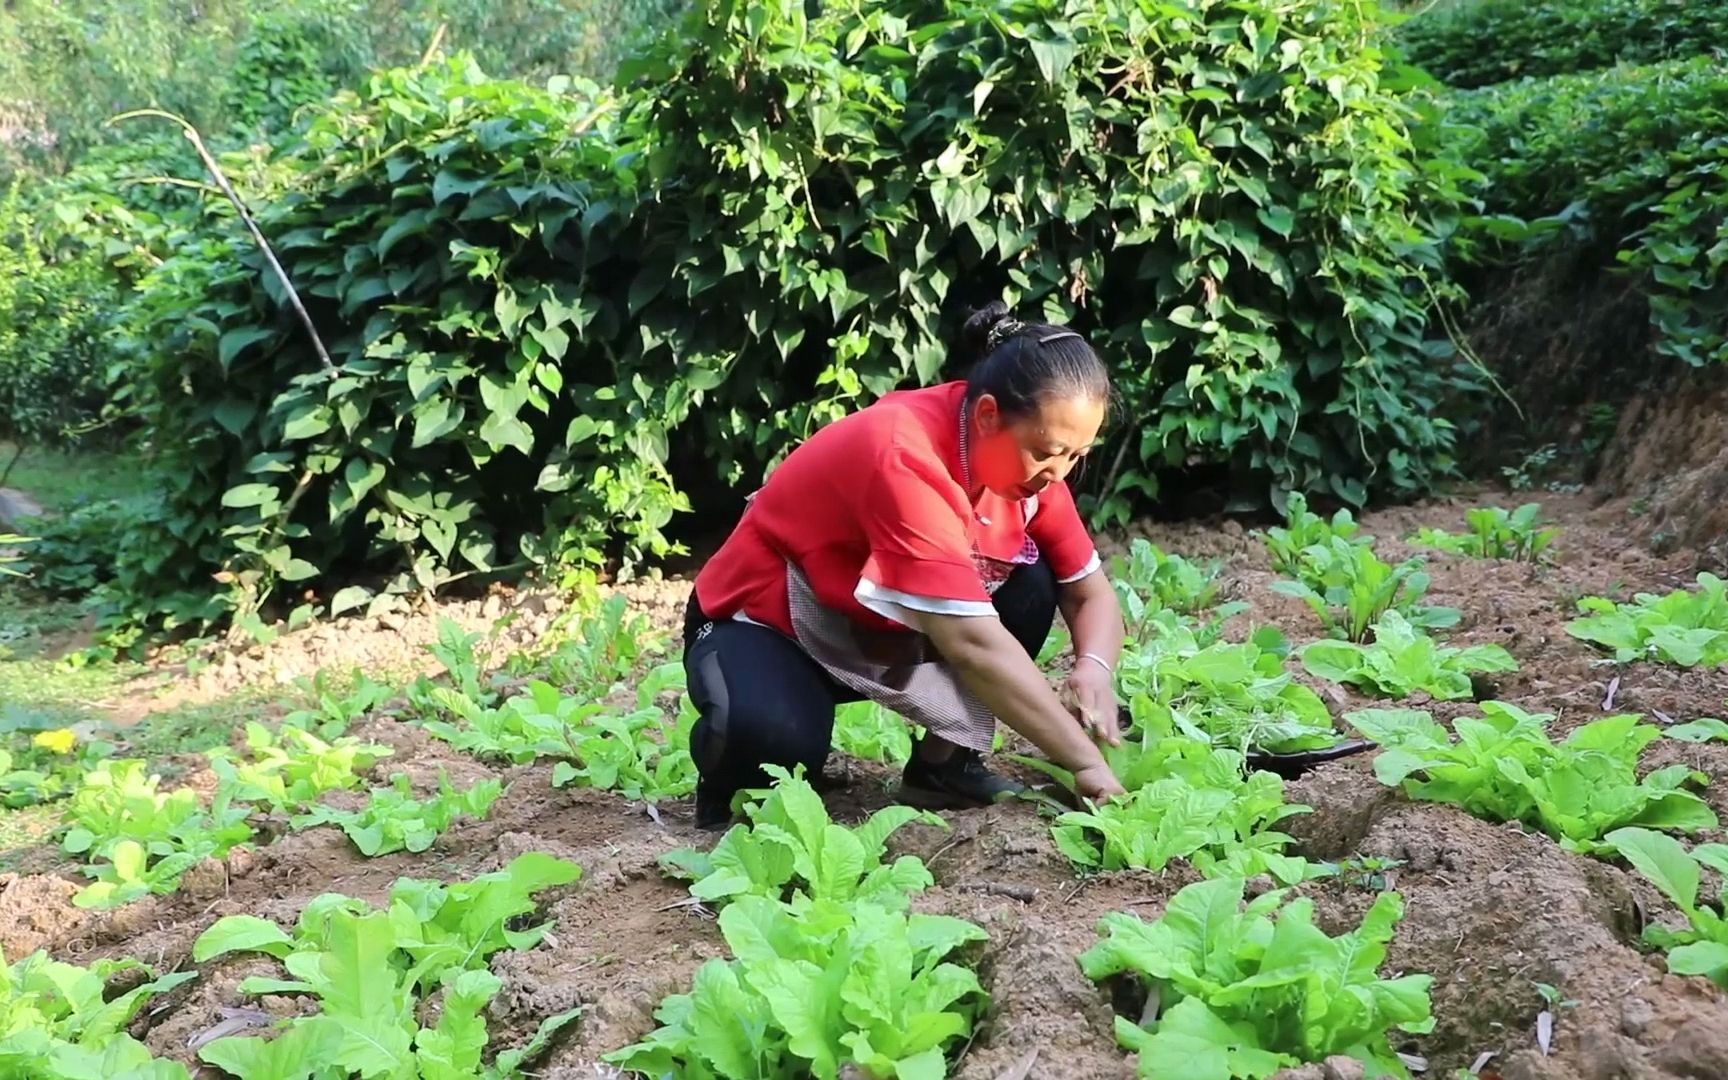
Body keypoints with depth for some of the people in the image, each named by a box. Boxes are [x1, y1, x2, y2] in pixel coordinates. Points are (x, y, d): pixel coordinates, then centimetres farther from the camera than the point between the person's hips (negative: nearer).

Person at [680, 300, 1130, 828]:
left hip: (887, 628, 7)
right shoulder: (902, 456, -34)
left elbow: (1091, 592, -3)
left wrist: (1094, 667, -26)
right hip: (764, 622, -7)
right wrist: (1085, 762, -37)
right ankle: (731, 776, -3)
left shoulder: (1025, 456, -11)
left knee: (1030, 585, -16)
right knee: (776, 742, -38)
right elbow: (971, 643, -40)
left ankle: (944, 762, -2)